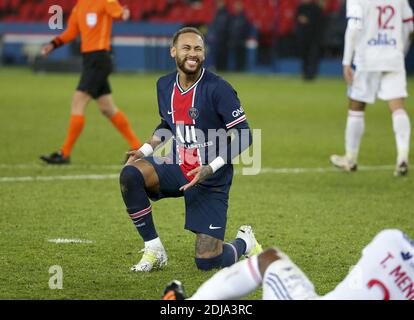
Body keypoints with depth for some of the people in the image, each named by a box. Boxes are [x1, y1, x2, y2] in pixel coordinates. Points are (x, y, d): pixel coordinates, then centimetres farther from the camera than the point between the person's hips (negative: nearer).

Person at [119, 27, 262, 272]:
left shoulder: (218, 89, -16)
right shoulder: (165, 85, 3)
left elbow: (244, 136, -15)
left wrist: (211, 168, -25)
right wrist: (145, 150, 5)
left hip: (211, 181, -5)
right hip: (178, 168, 5)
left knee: (207, 262, -9)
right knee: (130, 174, -25)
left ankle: (245, 242, 28)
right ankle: (153, 250, -11)